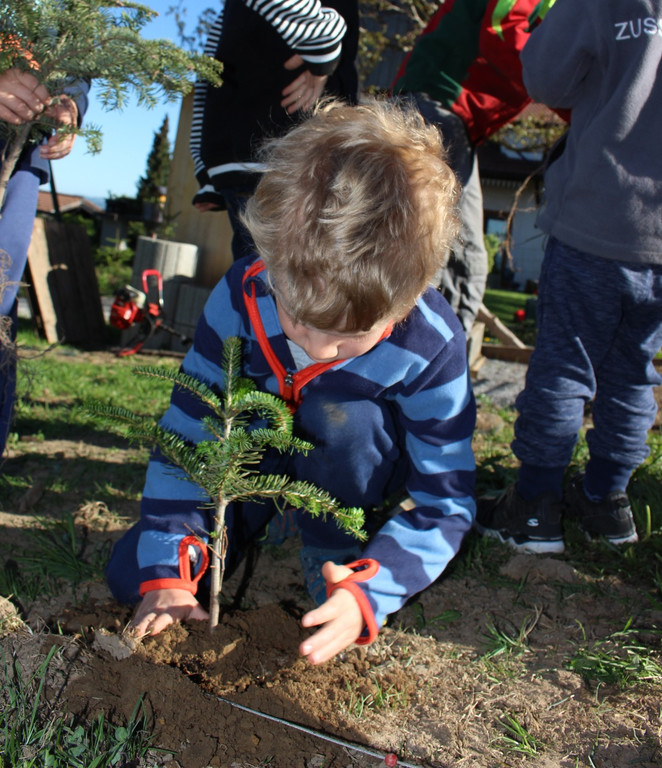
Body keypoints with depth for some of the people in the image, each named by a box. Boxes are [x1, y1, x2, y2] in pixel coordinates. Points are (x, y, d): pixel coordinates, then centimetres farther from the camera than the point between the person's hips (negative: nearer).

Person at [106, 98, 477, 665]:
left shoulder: (432, 345, -32)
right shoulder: (242, 296, -27)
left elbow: (444, 501, -24)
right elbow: (187, 431, -18)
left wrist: (369, 593, -39)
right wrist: (166, 575, -23)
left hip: (361, 467, -2)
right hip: (258, 451, 3)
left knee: (343, 414, -39)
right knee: (131, 575, -6)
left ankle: (334, 569, -13)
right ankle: (271, 515, 18)